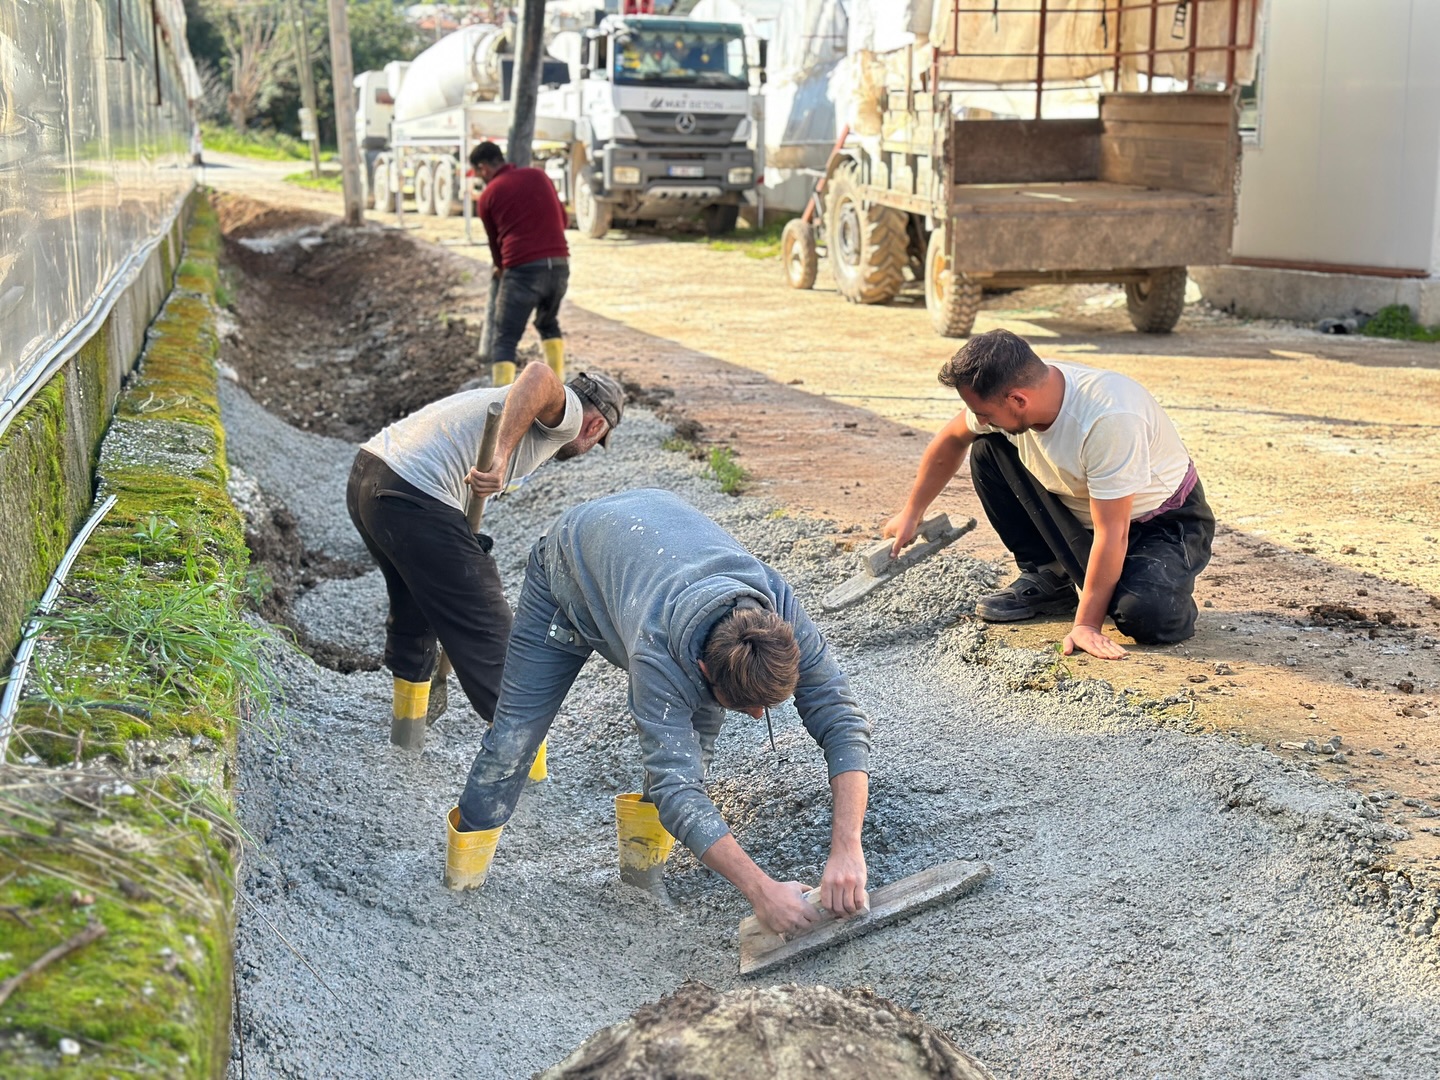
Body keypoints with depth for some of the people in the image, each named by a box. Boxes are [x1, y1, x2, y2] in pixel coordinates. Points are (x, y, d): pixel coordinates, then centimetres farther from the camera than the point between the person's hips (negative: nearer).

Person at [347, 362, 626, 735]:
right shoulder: (567, 412, 2)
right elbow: (539, 376, -23)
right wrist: (502, 458, -29)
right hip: (415, 500, -10)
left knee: (414, 608, 31)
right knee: (491, 639, -3)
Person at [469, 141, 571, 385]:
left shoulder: (487, 196, 6)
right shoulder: (538, 175, 15)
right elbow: (562, 219, 24)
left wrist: (500, 268, 36)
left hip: (523, 269, -4)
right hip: (560, 264, 4)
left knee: (504, 340, 1)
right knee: (549, 323, 29)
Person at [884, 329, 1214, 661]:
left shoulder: (1108, 419, -38)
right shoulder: (1005, 393, -17)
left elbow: (1111, 534, -32)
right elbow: (950, 441, 5)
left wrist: (1087, 624, -29)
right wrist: (912, 513, 12)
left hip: (1165, 520, -7)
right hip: (1081, 513, 7)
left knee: (1148, 615, -35)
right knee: (987, 450, -9)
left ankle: (1169, 583, 3)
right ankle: (1046, 580, 4)